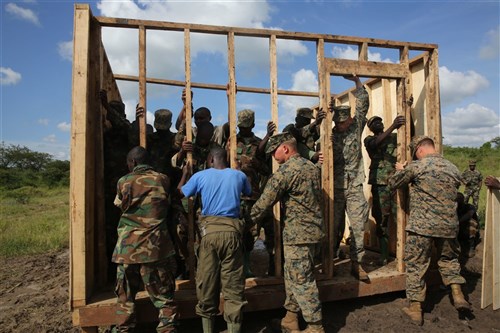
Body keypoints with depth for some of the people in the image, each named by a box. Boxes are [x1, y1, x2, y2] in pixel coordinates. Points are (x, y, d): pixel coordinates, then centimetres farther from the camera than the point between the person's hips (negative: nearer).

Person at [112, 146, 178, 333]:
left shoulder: (123, 182, 0)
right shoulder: (162, 180, 1)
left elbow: (120, 206, 14)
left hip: (128, 248, 1)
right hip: (156, 247, 0)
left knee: (125, 297, 15)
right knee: (163, 298, 7)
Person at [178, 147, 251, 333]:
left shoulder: (200, 176, 5)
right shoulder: (239, 176, 8)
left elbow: (180, 193, 18)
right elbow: (249, 194, 27)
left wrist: (184, 174, 34)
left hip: (209, 231, 0)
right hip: (231, 231, 1)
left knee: (206, 281, 11)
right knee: (233, 282, 6)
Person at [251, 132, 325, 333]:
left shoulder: (286, 170, -16)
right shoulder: (312, 167, 10)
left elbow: (265, 201, -15)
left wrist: (249, 221, -1)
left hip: (298, 234, -9)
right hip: (313, 230, 9)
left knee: (301, 281, 3)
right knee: (292, 276, 18)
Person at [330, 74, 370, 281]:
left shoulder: (357, 127, 6)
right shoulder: (330, 134, 1)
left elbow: (363, 104, 6)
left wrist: (357, 81, 0)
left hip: (355, 187, 2)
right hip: (335, 188, -1)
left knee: (358, 225, -1)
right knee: (334, 226, 5)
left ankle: (356, 263, 9)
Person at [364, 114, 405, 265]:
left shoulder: (395, 136, 17)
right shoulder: (369, 140, 10)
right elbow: (377, 143, -11)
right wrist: (393, 126, -21)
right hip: (380, 183, -1)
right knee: (381, 219, 1)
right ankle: (384, 254, 9)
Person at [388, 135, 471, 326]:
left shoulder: (416, 167, -9)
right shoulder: (453, 169, 8)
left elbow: (393, 184, 1)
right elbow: (453, 194, 20)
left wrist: (400, 170, 21)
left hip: (422, 225, -5)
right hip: (449, 225, 5)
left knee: (416, 265, 6)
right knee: (449, 259, 28)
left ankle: (415, 309, 14)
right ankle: (458, 296, 24)